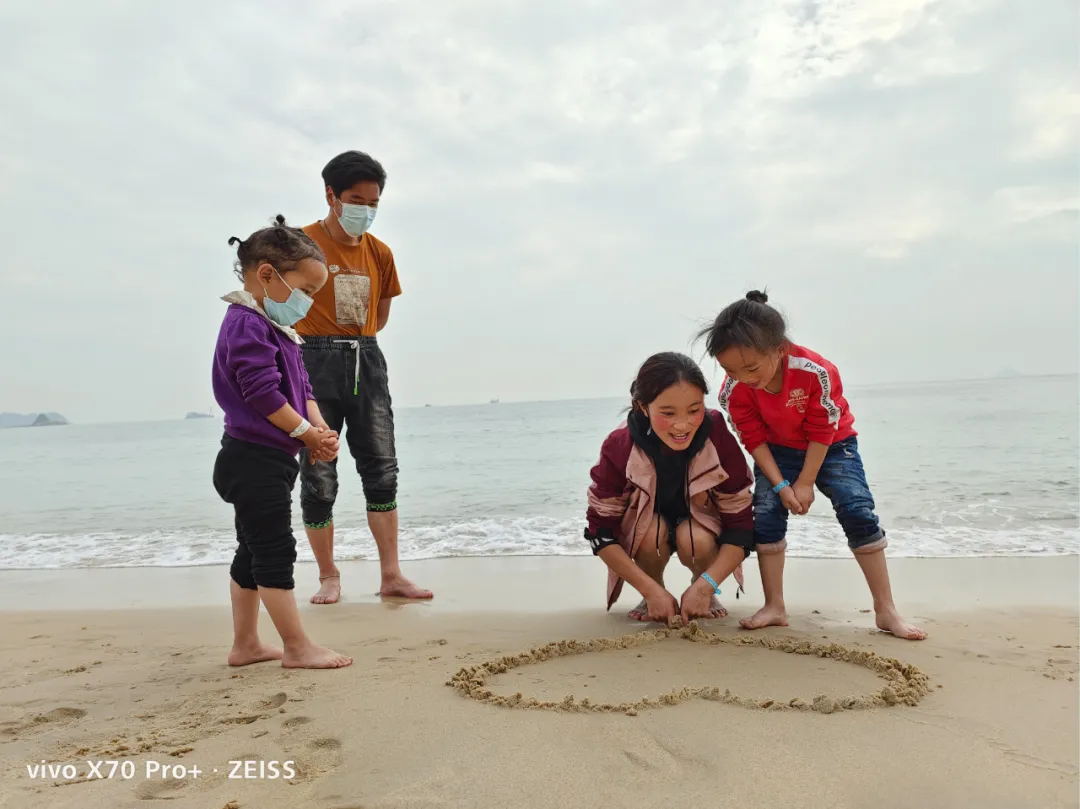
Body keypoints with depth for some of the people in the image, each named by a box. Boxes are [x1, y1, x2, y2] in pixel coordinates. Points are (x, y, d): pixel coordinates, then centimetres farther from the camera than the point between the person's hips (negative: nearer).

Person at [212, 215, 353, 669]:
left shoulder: (277, 329, 16)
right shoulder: (247, 325, -15)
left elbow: (302, 388, 15)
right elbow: (263, 393, -23)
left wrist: (319, 428, -2)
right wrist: (308, 433, -16)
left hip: (267, 461, 11)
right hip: (255, 460, -11)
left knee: (253, 552, 16)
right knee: (275, 551, -4)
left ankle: (245, 644, 27)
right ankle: (297, 648, 5)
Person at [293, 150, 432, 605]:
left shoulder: (380, 253, 9)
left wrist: (355, 342, 13)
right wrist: (324, 342, 4)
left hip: (366, 362, 4)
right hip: (315, 362, -4)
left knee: (381, 468, 2)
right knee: (318, 477, 1)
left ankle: (391, 576, 8)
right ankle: (328, 577, 16)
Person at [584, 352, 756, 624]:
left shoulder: (718, 438, -31)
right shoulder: (619, 447, -30)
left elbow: (741, 524, -24)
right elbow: (600, 530, -24)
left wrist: (706, 586, -35)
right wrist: (652, 590, -29)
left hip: (703, 528, 0)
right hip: (644, 535, 0)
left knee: (695, 540, -33)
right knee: (652, 531, -33)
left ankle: (705, 596, 2)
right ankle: (652, 598, -2)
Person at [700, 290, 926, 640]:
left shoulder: (817, 371, -36)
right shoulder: (733, 390, -28)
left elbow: (822, 433, -24)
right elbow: (754, 439, -15)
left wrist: (805, 483, -19)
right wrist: (781, 486, -19)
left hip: (832, 446, -2)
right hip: (777, 451, 3)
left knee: (859, 512, -13)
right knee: (765, 516, -10)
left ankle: (886, 610, -3)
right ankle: (775, 607, 2)